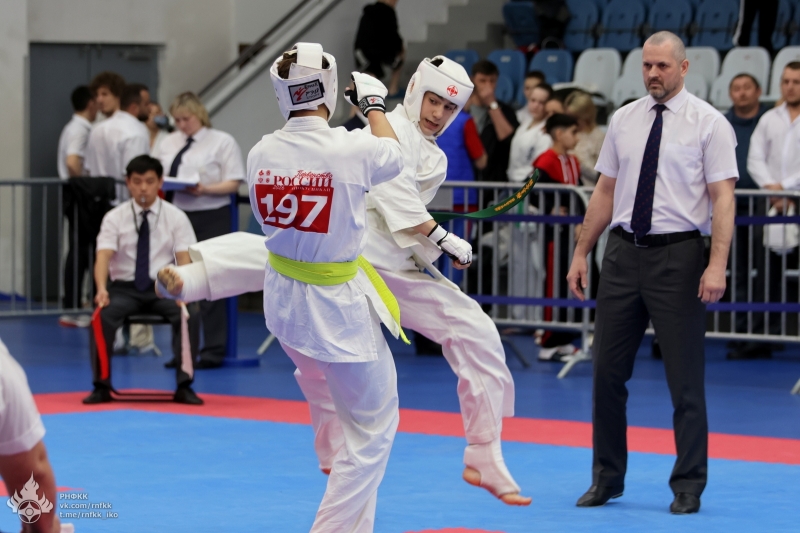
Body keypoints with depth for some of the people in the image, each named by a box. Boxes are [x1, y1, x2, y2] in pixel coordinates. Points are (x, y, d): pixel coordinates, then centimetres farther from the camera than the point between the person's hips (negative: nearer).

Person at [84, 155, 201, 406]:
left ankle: (184, 386, -19)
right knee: (102, 317, -30)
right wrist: (102, 289, -35)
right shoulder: (115, 218, -1)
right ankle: (102, 386, -15)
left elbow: (185, 259, -10)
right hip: (125, 288, 0)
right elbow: (103, 256, -14)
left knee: (188, 315, -30)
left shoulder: (176, 217, 0)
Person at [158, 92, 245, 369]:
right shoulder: (169, 143, 16)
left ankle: (213, 351, 1)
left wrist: (205, 189, -22)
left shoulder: (222, 142, -1)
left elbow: (232, 183, -7)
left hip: (211, 219, -5)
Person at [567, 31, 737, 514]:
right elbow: (606, 191, 14)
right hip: (625, 253, 4)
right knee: (608, 371, 7)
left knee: (685, 379, 1)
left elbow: (723, 198, -10)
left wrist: (717, 265, -19)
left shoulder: (708, 124, -5)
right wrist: (581, 253, 11)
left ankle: (689, 487, 13)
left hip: (678, 256, -4)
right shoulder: (624, 120, 9)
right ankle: (607, 478, 21)